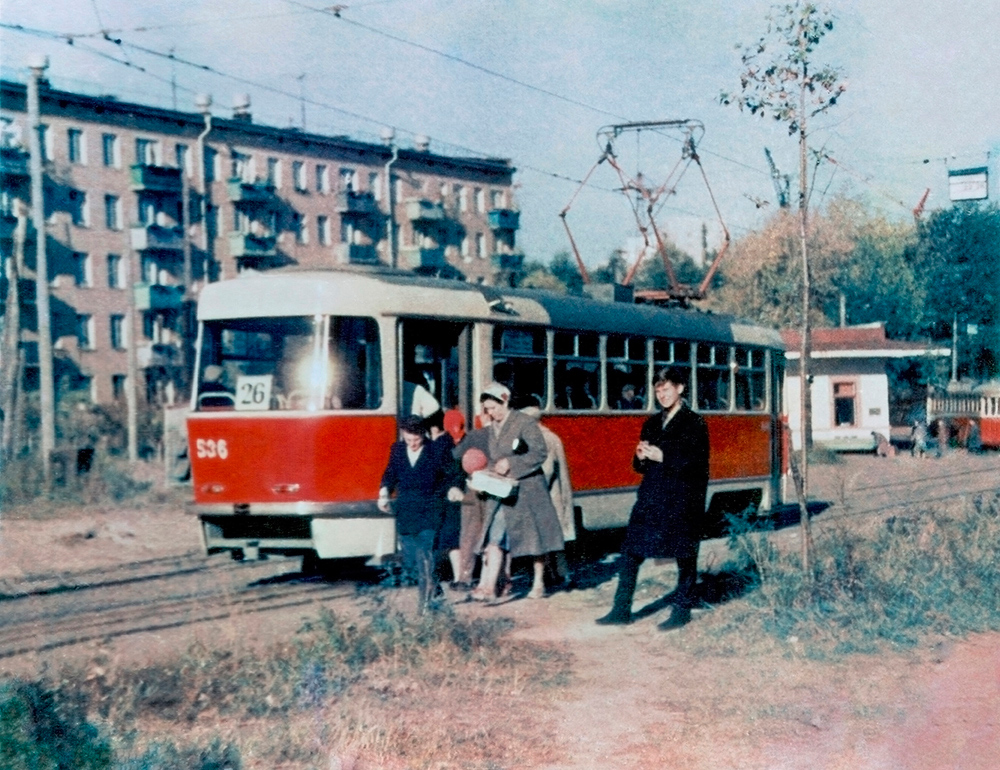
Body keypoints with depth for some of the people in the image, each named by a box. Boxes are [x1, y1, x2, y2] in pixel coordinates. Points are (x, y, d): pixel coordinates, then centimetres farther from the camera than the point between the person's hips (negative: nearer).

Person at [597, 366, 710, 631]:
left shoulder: (694, 423, -4)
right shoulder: (651, 424, 16)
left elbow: (698, 464, -14)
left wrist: (663, 457, -20)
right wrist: (641, 457, -5)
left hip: (682, 499, -6)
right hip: (651, 497, 6)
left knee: (684, 555, 3)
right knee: (630, 552, 2)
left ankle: (682, 610, 16)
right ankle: (621, 610, 8)